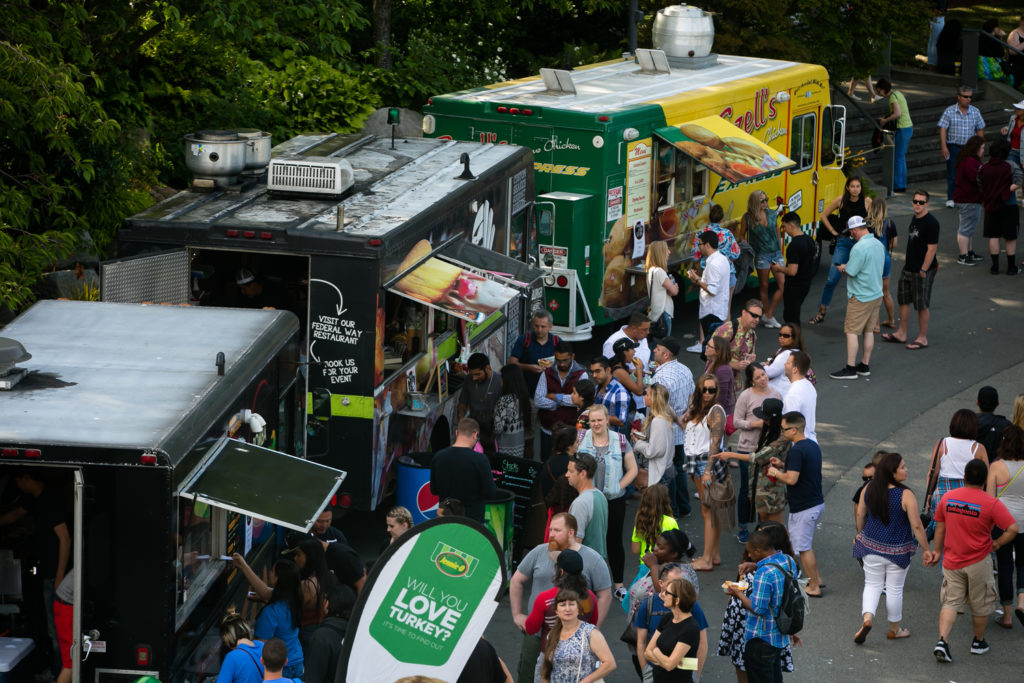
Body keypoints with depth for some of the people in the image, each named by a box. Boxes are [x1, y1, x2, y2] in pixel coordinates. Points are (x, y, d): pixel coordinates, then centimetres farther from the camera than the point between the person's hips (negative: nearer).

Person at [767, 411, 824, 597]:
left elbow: (791, 479, -29)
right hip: (817, 503, 10)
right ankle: (816, 579, 29)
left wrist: (776, 472, -10)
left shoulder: (797, 451, -22)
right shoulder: (812, 445, 9)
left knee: (803, 547, 2)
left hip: (804, 508, -10)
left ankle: (813, 587, 9)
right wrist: (783, 465, 12)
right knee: (805, 544, 23)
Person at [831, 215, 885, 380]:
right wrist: (848, 267, 16)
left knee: (852, 332, -2)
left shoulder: (859, 248, -22)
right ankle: (865, 366, 21)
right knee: (869, 331, 14)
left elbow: (850, 272, -21)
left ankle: (850, 368, -1)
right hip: (876, 294, 9)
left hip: (860, 297, -9)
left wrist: (842, 268, 3)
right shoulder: (879, 244, 6)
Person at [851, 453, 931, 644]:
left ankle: (867, 618, -8)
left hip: (871, 545, 3)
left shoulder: (869, 489, -7)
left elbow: (860, 515, 6)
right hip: (897, 549, -3)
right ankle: (894, 629, 27)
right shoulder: (905, 495, -21)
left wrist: (860, 534, 25)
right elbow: (916, 526, -18)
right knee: (894, 589, 13)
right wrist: (927, 550, -7)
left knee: (872, 585, 15)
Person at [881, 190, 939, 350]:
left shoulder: (931, 223, -19)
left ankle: (922, 338, 10)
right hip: (908, 268, 9)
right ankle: (901, 334, 27)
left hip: (922, 271, -9)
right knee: (903, 299, 15)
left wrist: (923, 270, -20)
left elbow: (932, 248, -20)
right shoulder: (914, 218, 9)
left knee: (922, 305, 0)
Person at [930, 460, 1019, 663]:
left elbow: (940, 526, 8)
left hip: (951, 561, 3)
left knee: (950, 603, 7)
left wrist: (937, 551, 19)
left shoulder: (948, 498, -2)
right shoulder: (992, 504, -14)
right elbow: (1012, 528, -20)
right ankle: (978, 642, 32)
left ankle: (942, 640, -12)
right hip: (978, 562, -3)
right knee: (980, 604, 16)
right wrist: (997, 543, -4)